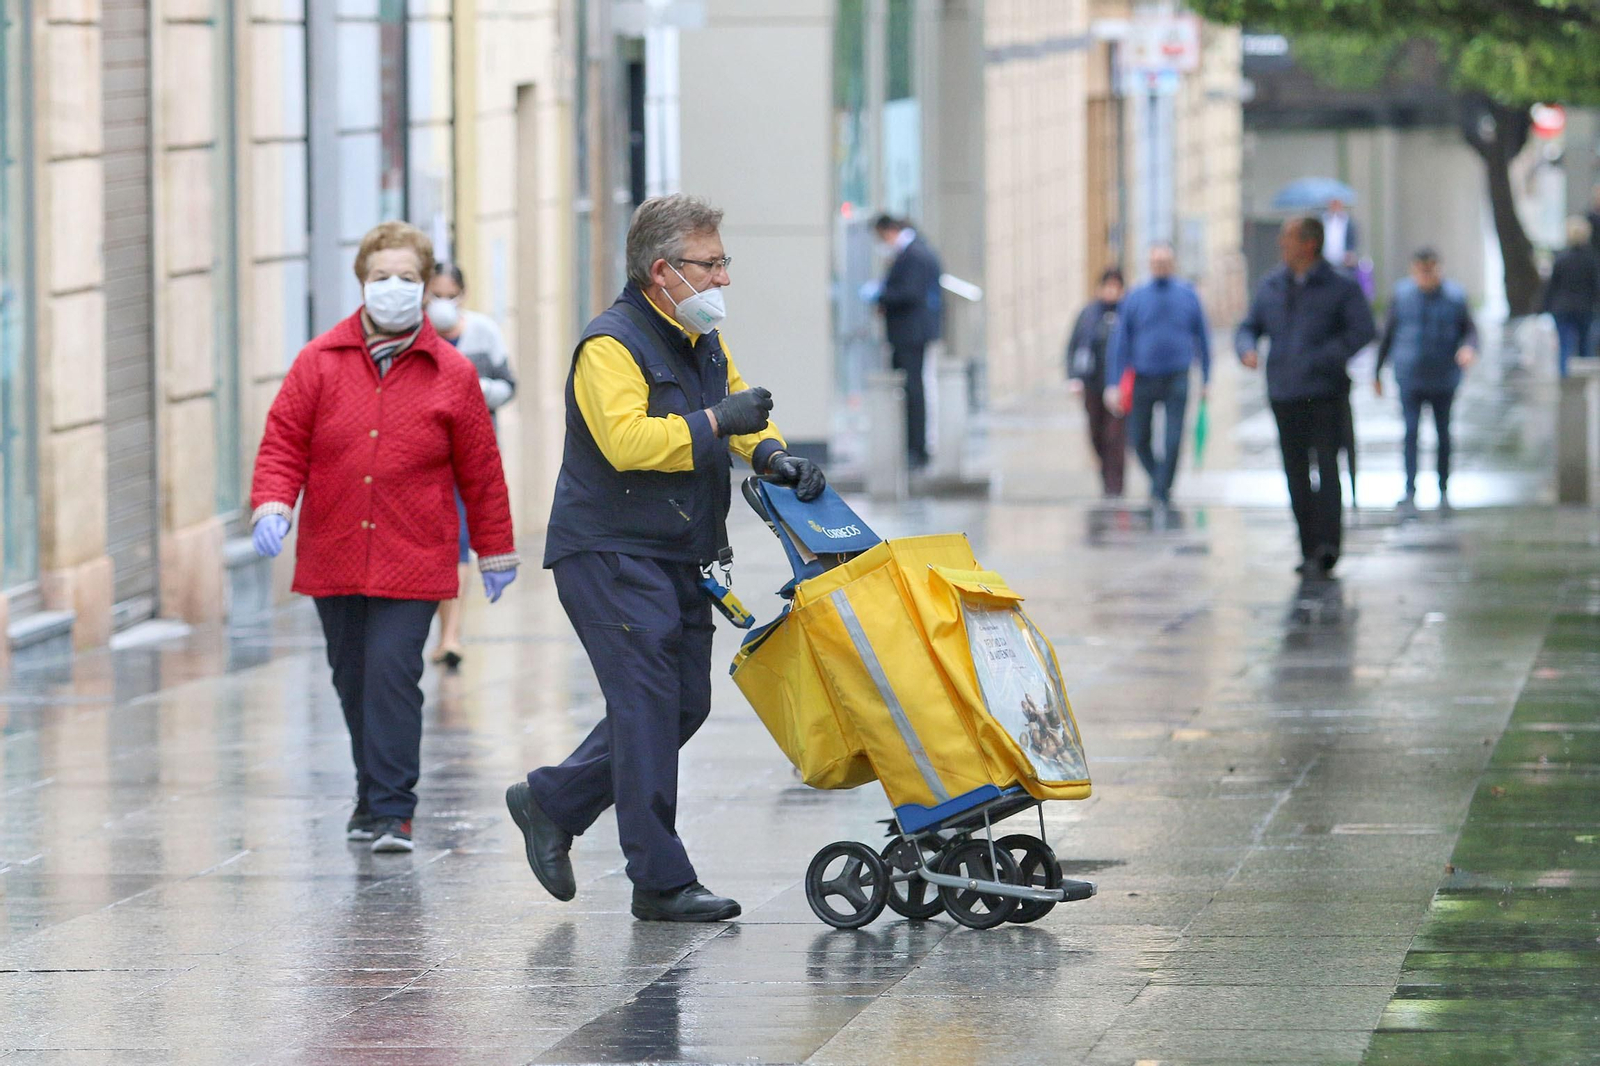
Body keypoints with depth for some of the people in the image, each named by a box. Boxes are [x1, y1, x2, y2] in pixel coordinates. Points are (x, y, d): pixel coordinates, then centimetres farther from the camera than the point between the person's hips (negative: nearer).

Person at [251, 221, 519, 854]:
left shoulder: (451, 374, 1)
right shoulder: (320, 362, 4)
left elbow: (480, 470, 7)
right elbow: (283, 441, 3)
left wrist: (496, 552, 11)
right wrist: (272, 505, -15)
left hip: (412, 562, -3)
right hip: (333, 560, 3)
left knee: (391, 676, -13)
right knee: (353, 680, 12)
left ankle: (391, 812, -11)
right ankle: (373, 793, 29)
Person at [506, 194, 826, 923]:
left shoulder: (704, 343, 15)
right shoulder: (611, 346, -15)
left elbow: (741, 414, 15)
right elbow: (626, 439, -28)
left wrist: (773, 458, -7)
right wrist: (714, 422, -26)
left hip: (678, 558, 9)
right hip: (608, 555, -9)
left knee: (686, 702, 11)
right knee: (649, 703, -12)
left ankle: (551, 803, 24)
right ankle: (661, 882, -9)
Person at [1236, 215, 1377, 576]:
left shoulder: (1341, 288, -2)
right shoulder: (1271, 286, 13)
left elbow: (1363, 332, -11)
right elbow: (1250, 326, 20)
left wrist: (1320, 359, -20)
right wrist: (1247, 349, -5)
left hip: (1326, 394, -5)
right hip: (1284, 396, 5)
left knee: (1327, 468, -14)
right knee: (1296, 475, 5)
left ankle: (1327, 545, -21)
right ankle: (1310, 550, 11)